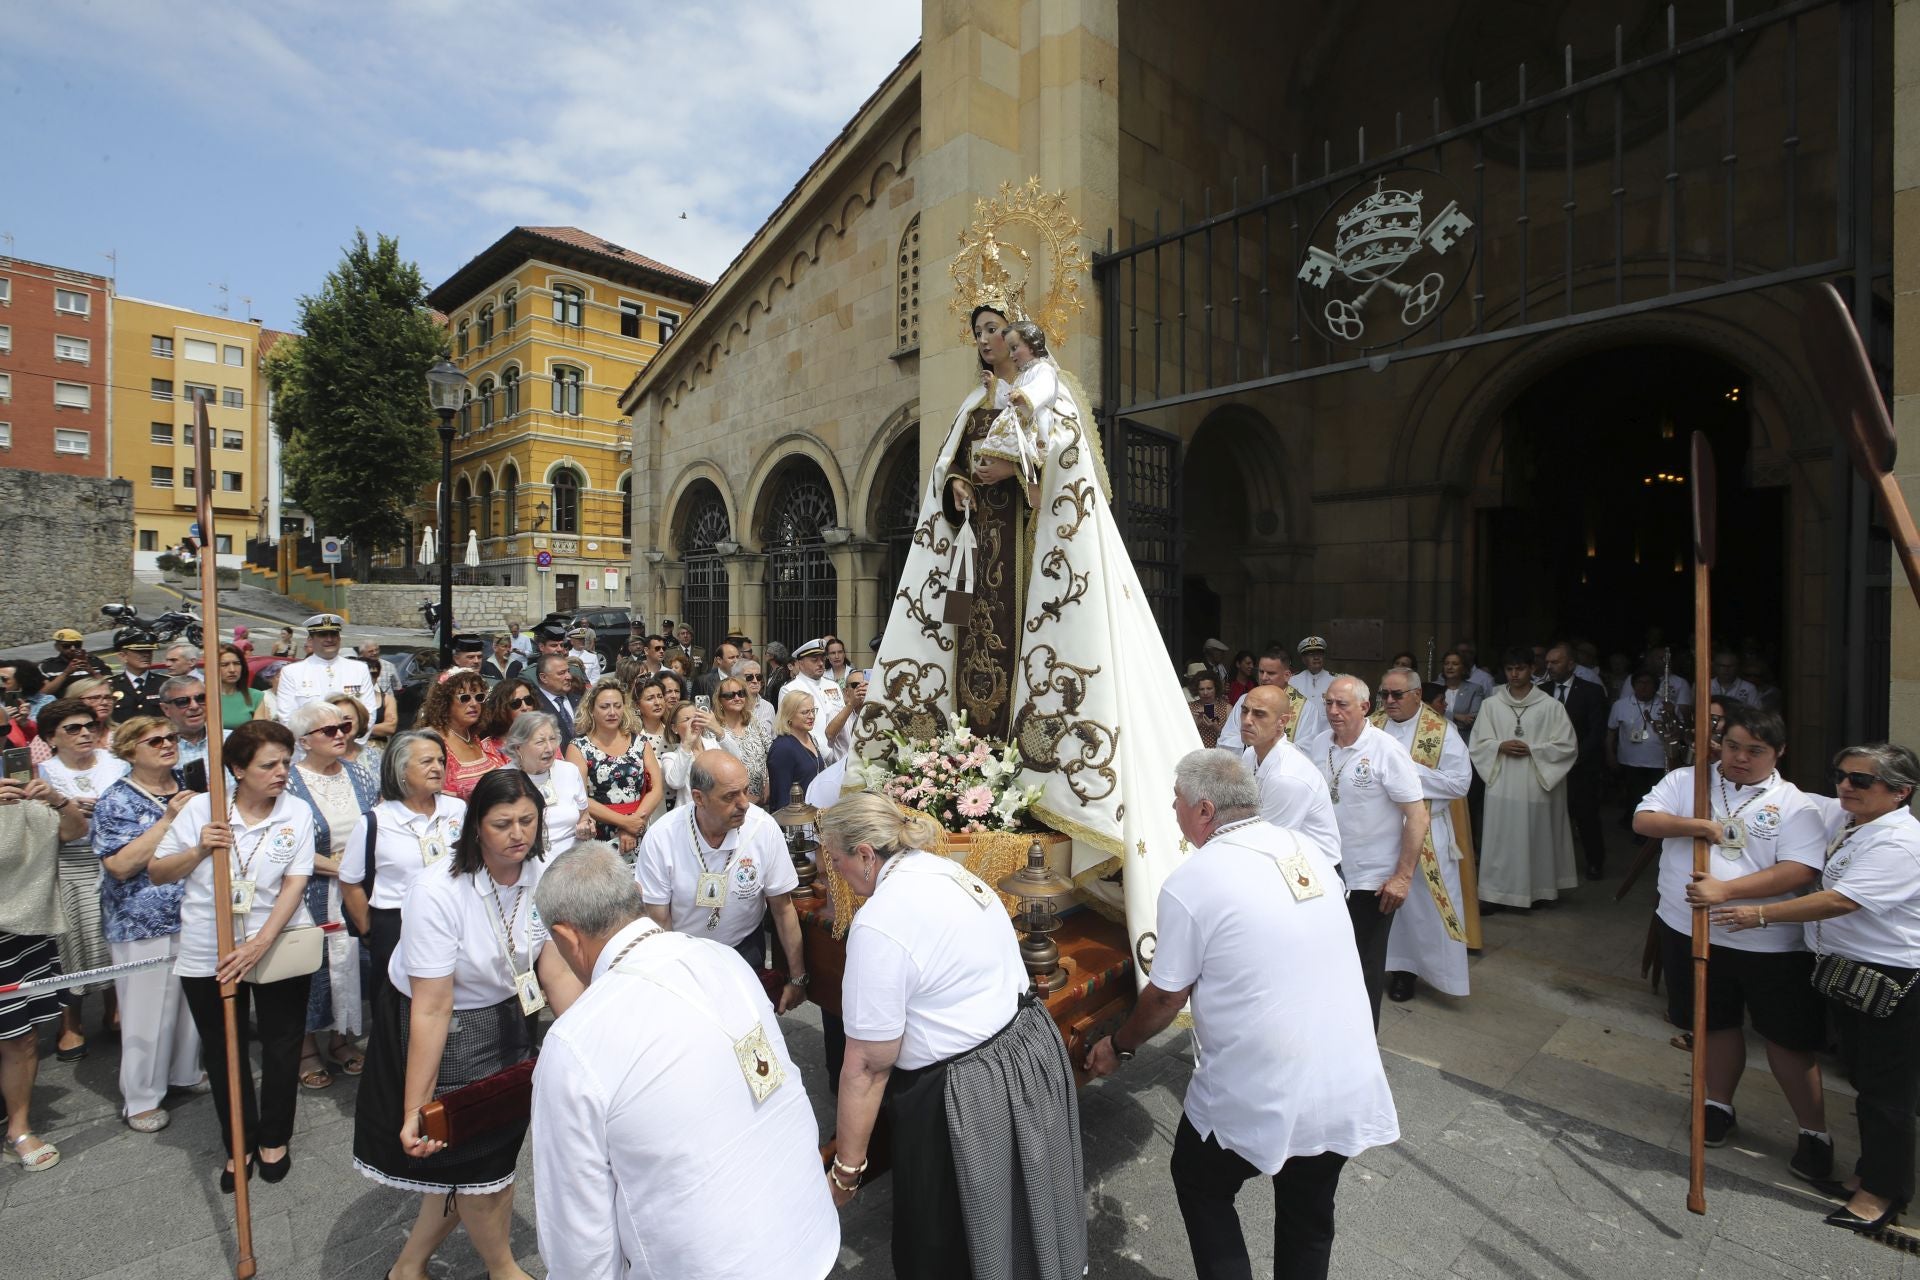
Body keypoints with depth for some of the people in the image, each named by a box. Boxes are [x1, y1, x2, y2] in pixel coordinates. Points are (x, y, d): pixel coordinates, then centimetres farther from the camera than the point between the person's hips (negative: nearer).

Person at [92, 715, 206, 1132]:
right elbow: (120, 865, -19)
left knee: (194, 1000, 16)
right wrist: (168, 819, -23)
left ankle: (186, 1071, 36)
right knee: (147, 1009, 5)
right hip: (145, 922, -5)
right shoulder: (117, 801, -10)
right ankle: (141, 1098, 22)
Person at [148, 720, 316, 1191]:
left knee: (282, 1049, 12)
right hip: (208, 955, 1)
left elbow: (294, 885, -13)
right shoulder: (200, 808, -7)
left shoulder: (297, 813, -8)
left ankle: (274, 1139, 34)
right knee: (222, 1053, 15)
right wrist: (198, 850, -19)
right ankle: (237, 1144, 35)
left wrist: (259, 945, -21)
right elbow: (156, 873, 1)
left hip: (279, 950, -1)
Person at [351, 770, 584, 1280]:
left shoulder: (543, 875, -14)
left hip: (509, 1025, 5)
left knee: (481, 1159, 16)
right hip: (447, 1036, -4)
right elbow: (432, 1008, -26)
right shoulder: (437, 892, -28)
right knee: (474, 1165, 11)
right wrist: (414, 1110, -21)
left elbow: (557, 973, -13)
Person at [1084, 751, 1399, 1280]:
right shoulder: (1307, 851, 0)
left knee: (1200, 1187, 22)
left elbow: (1164, 998, -9)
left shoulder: (1191, 883, -18)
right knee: (1309, 1217, 26)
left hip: (1261, 1098, -5)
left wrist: (1118, 1047, 10)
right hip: (1350, 1087, 6)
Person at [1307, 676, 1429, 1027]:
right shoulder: (1320, 744, 0)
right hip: (1326, 874, 5)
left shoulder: (1387, 751, -16)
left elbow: (1417, 816, -16)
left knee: (1365, 967, 10)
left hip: (1371, 881, -5)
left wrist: (1403, 876, -17)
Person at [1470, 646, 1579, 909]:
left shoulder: (1551, 706, -1)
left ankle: (1533, 891, 20)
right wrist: (1500, 746, -13)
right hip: (1501, 784, 1)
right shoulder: (1490, 704, 4)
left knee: (1533, 839, 6)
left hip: (1534, 785, -1)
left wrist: (1531, 749, -12)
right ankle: (1497, 892, 10)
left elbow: (1567, 746, -3)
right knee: (1500, 839, 3)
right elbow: (1476, 743, 4)